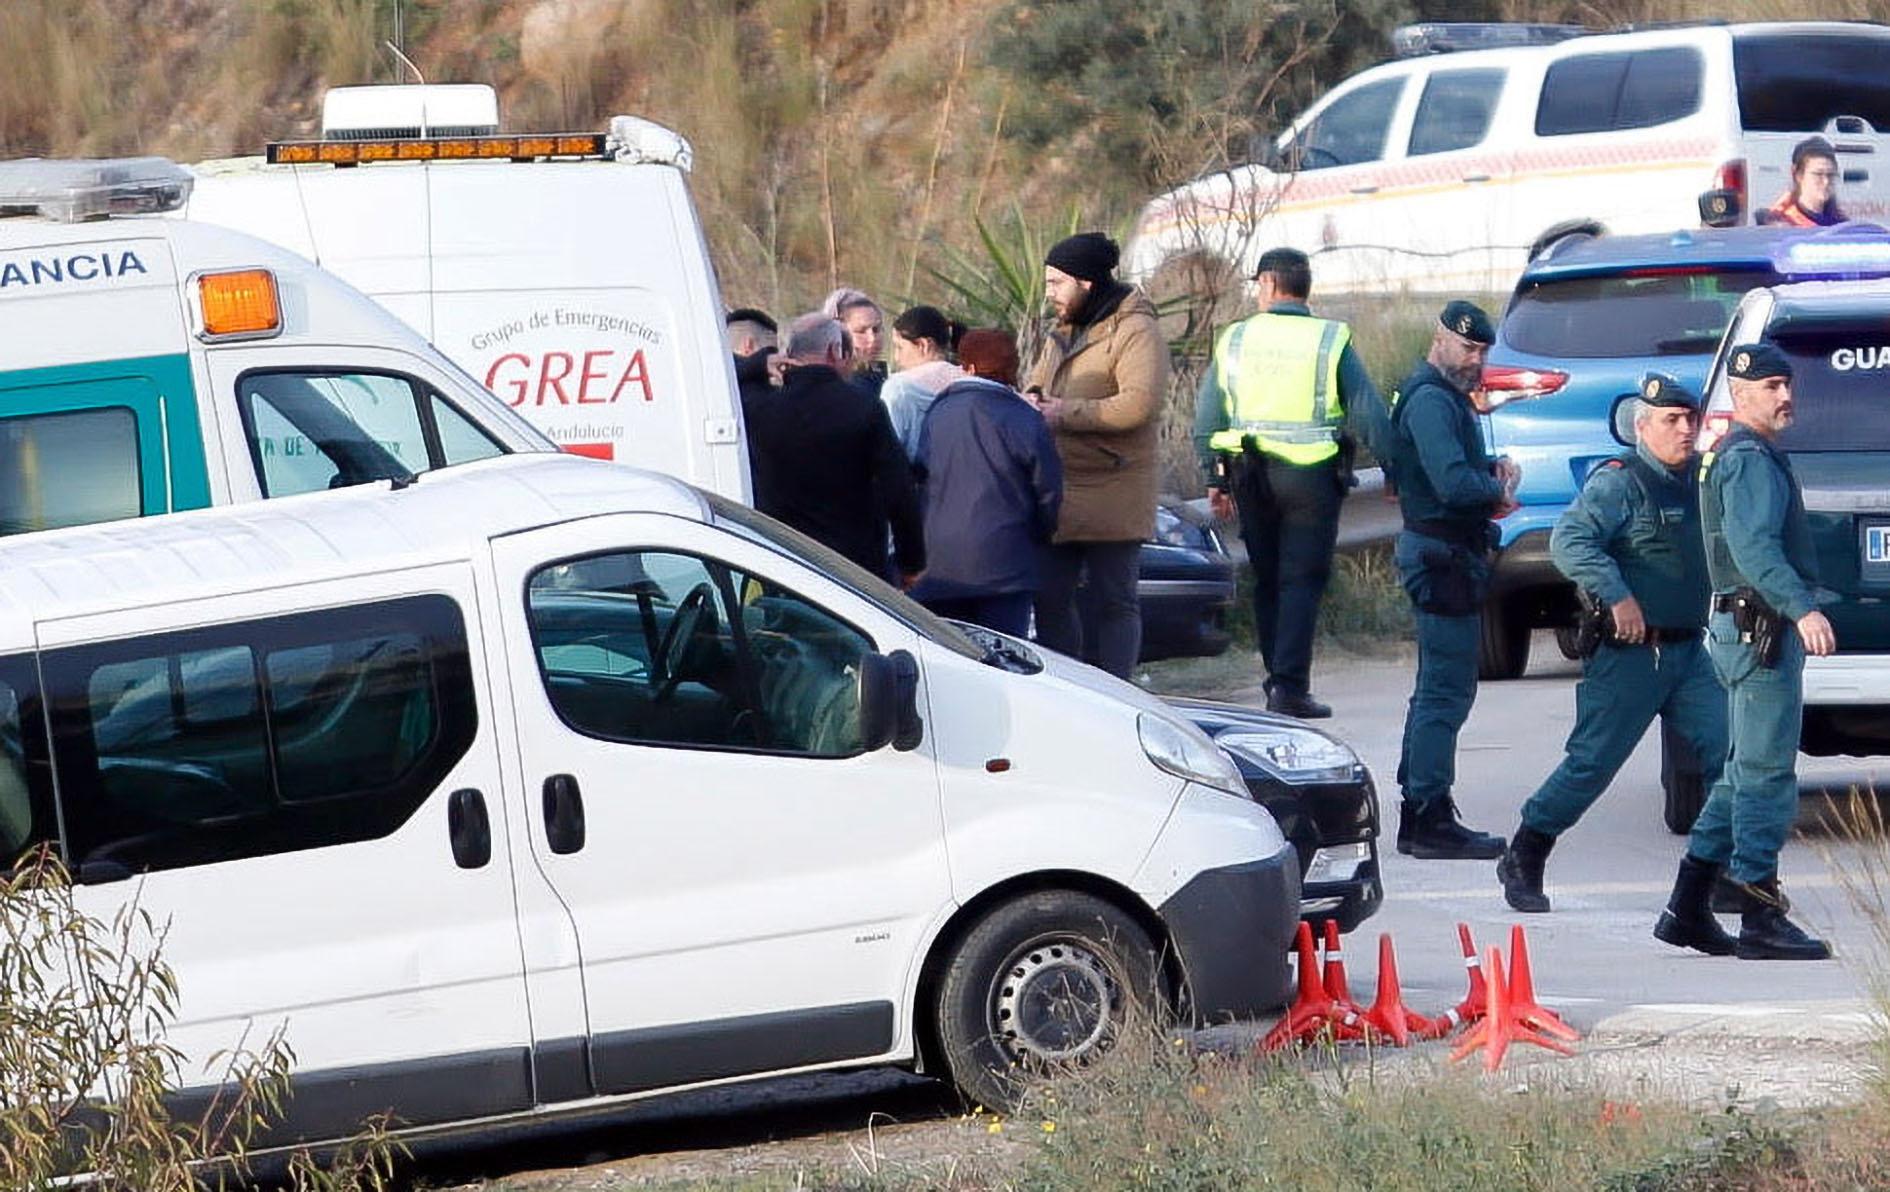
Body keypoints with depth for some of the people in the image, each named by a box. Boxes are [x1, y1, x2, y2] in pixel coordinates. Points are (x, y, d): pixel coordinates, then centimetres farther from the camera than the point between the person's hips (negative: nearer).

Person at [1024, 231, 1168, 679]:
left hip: (1111, 495, -9)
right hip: (1057, 491, 9)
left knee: (1112, 603, -4)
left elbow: (1138, 403, -23)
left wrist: (1065, 413, -18)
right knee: (1049, 600, 9)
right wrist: (1032, 401, 3)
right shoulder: (1062, 332, 19)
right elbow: (1037, 383, 29)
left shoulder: (1134, 332, -11)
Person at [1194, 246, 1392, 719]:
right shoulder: (1330, 340, -3)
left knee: (1268, 581, 14)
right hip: (1312, 478, -3)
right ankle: (1289, 685, -12)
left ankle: (1279, 680, 18)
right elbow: (1368, 415, -5)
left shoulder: (1235, 339, 4)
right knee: (1302, 580, -2)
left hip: (1250, 476, 3)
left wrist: (1215, 478, 15)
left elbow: (1207, 417, 7)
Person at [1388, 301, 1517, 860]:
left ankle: (1419, 814, 22)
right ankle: (1430, 820, -10)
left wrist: (1494, 470, 4)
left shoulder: (1447, 396, 18)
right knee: (1447, 689, -10)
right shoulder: (1431, 399, -16)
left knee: (1437, 687, 16)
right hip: (1441, 556, -11)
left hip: (1450, 555, 11)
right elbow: (1454, 483, -27)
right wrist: (1497, 490, -9)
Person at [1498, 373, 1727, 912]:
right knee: (1594, 762, -1)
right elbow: (1569, 541, -25)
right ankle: (1523, 861, 14)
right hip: (1629, 652, -7)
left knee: (1729, 753, -3)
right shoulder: (1619, 482, -12)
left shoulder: (1700, 479, 12)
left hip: (1688, 651, 7)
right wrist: (1617, 596, -31)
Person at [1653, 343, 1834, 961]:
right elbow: (1754, 547, -26)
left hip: (1747, 629, 11)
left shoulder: (1738, 457, 20)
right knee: (1766, 771, -8)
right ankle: (1760, 919, -7)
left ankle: (1688, 910, 15)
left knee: (1746, 771, 14)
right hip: (1760, 628, -11)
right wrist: (1802, 609, -36)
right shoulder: (1751, 459, -13)